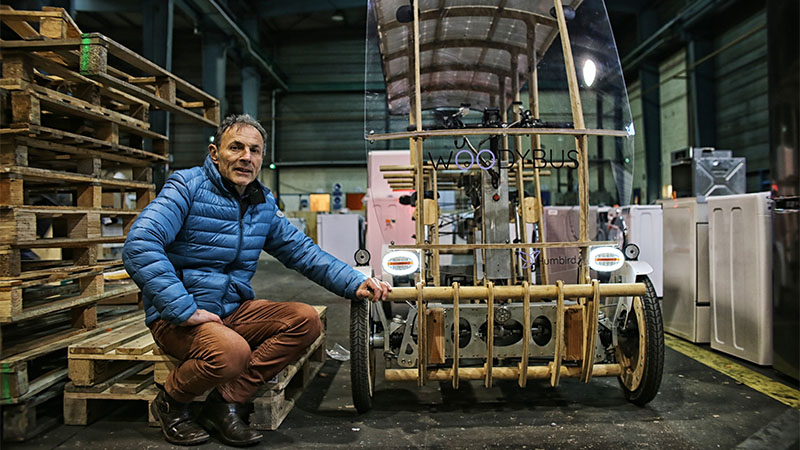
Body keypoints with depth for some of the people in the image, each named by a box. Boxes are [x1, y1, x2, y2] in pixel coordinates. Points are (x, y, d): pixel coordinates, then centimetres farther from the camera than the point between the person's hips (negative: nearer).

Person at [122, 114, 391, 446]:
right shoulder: (187, 187, -11)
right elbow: (139, 245, -23)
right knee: (232, 352, -35)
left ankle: (226, 402, -7)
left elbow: (302, 251, 12)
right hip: (178, 317, -6)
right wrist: (184, 310, -28)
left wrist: (355, 284, 1)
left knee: (306, 320, -12)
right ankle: (170, 402, -1)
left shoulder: (264, 204, 10)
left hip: (234, 310, 7)